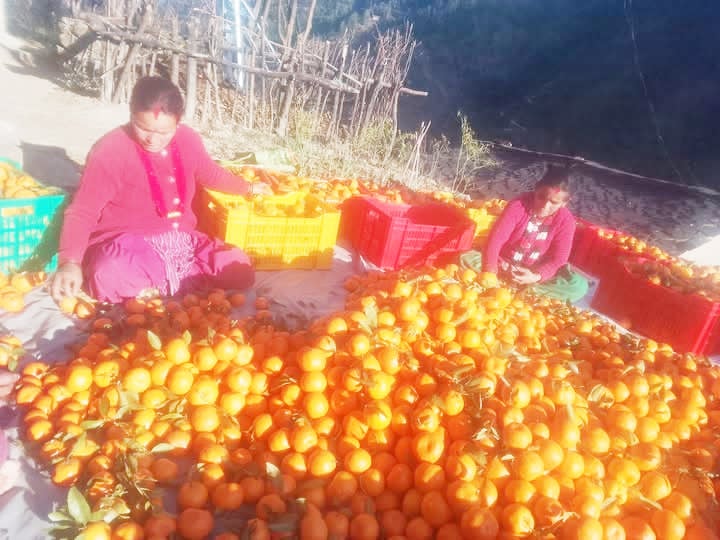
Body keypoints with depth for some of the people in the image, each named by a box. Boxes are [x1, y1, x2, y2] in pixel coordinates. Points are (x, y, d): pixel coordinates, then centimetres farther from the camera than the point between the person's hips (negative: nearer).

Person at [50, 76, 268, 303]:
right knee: (110, 278, -39)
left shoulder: (188, 141, 1)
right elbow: (82, 211, -16)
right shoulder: (111, 150, -14)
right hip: (126, 244, -5)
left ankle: (152, 287, -10)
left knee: (240, 269, -13)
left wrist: (247, 187, 35)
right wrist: (70, 262, -32)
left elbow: (210, 174, 23)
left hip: (180, 241, 5)